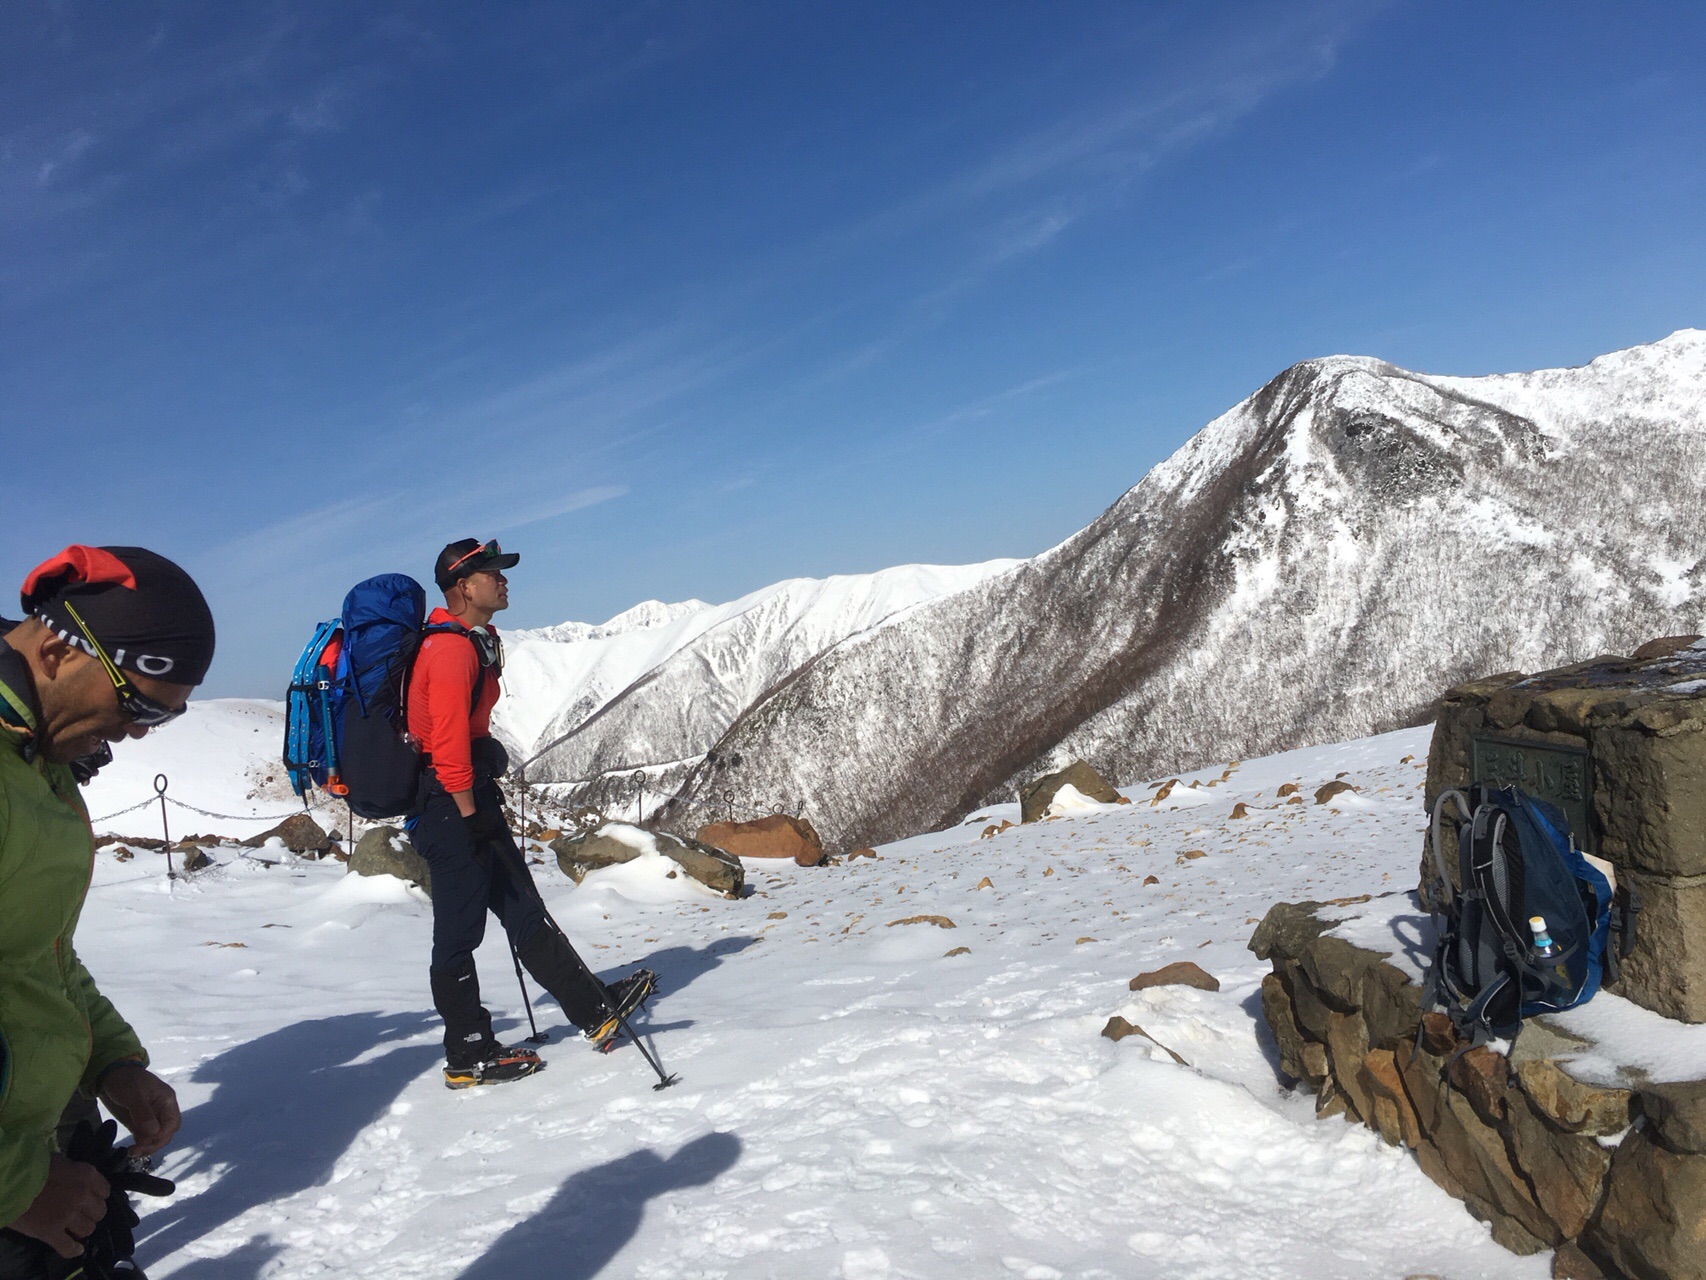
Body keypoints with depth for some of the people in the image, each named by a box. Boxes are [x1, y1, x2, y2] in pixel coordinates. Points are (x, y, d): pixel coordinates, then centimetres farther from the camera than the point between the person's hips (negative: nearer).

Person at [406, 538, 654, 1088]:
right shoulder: (451, 648, -17)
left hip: (465, 799, 10)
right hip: (450, 802, -10)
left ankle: (596, 1008, 16)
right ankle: (469, 1058, 10)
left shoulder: (475, 642, 16)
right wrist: (470, 814, -22)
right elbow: (448, 740, -23)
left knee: (522, 909, 11)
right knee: (459, 931, -1)